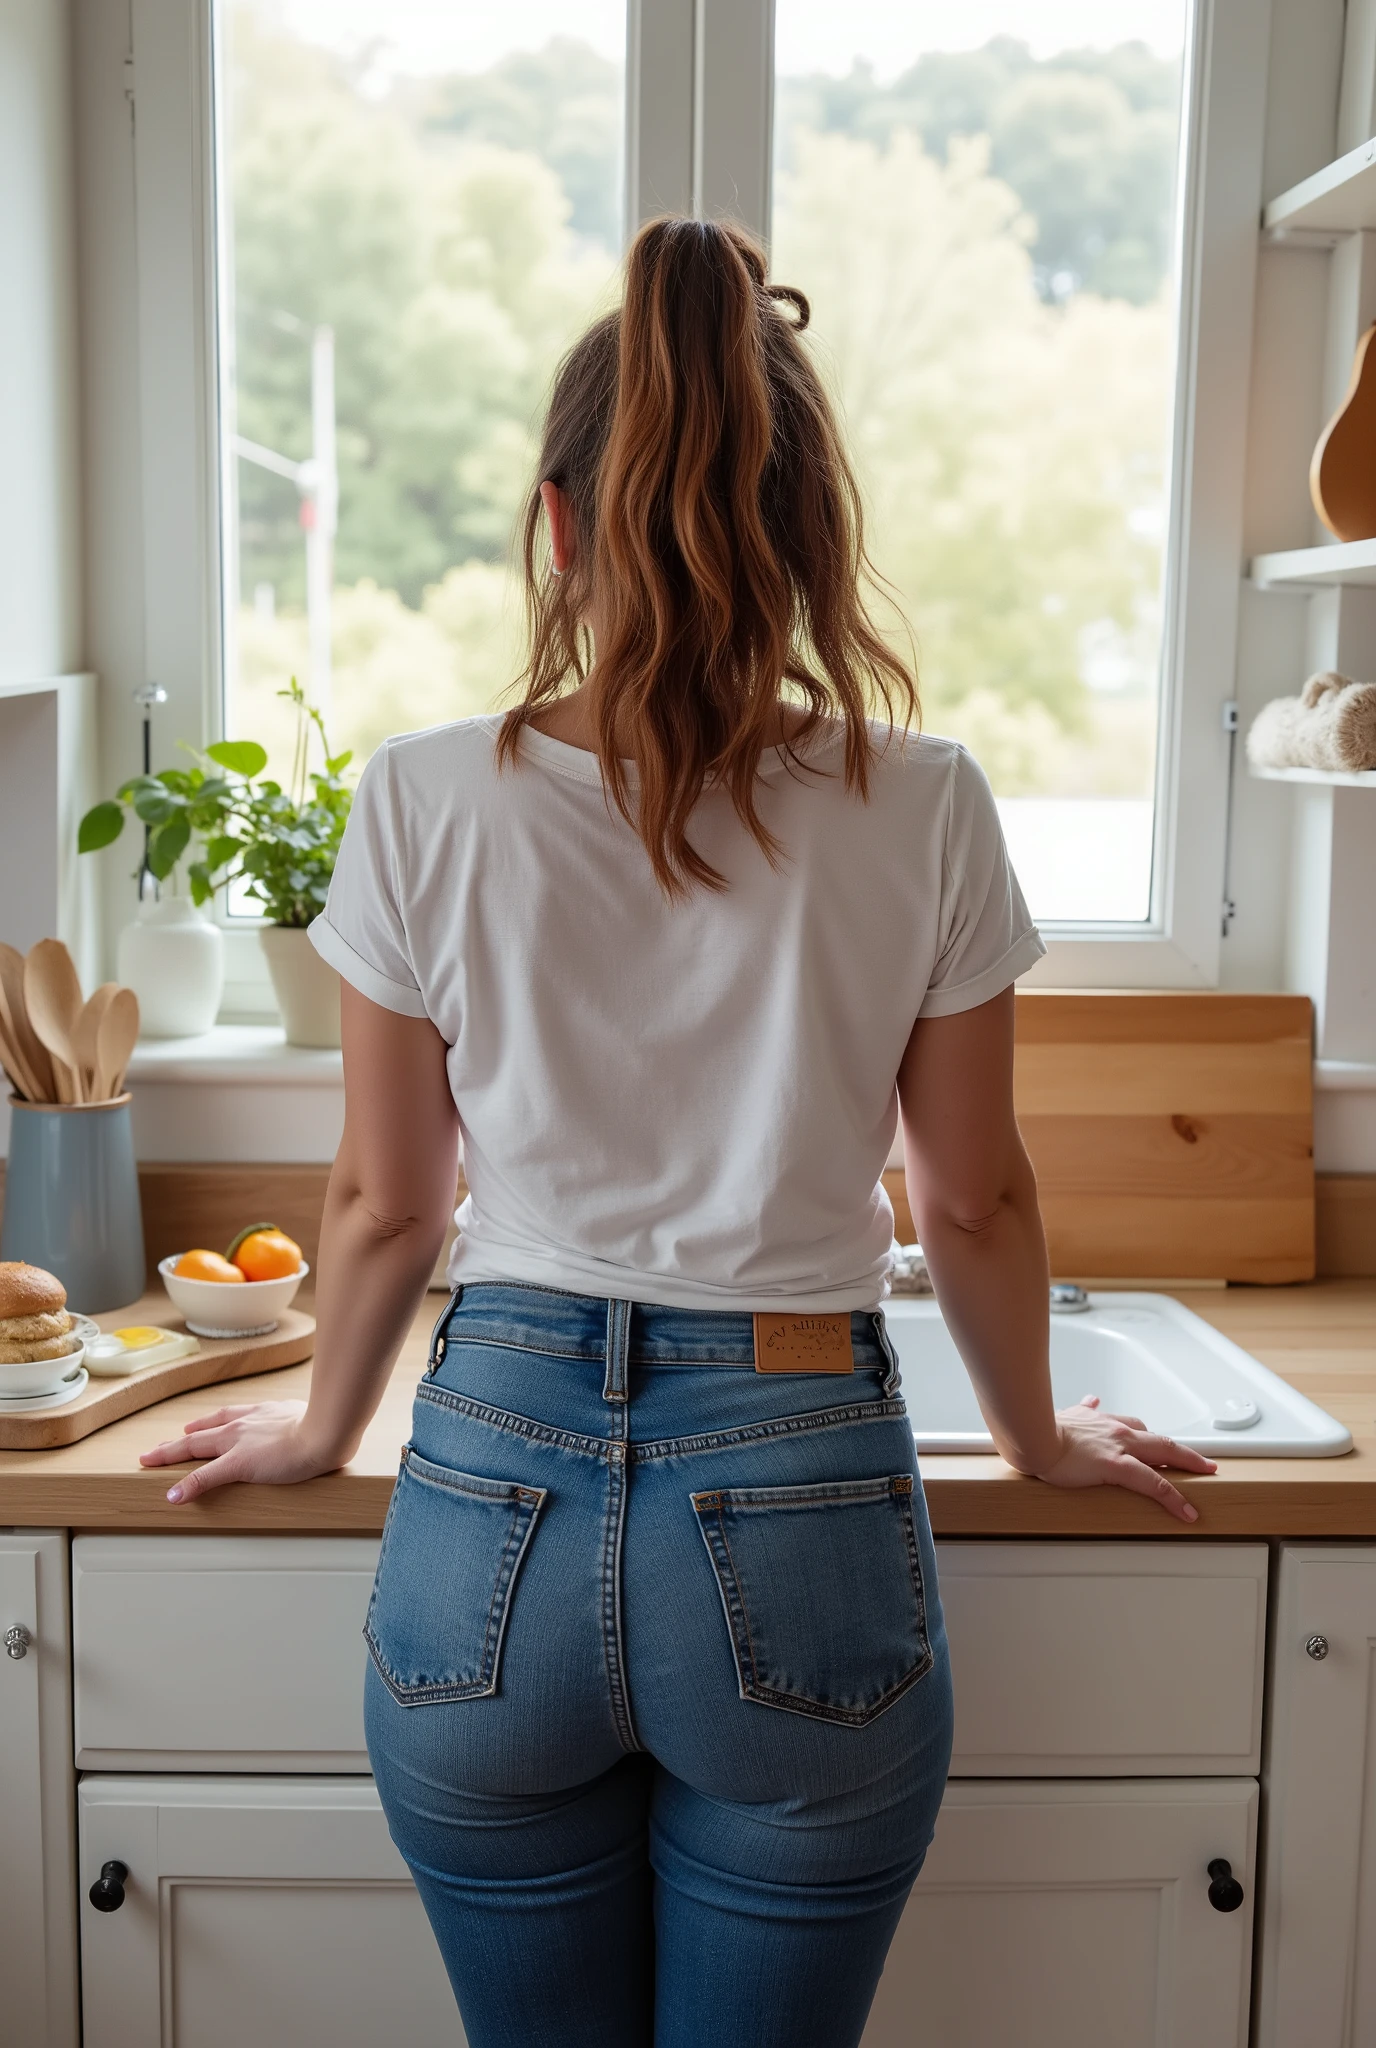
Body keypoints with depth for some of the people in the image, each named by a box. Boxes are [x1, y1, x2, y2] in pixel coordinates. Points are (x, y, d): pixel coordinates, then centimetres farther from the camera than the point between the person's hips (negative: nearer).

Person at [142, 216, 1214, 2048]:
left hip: (497, 1491, 1)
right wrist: (1039, 1438, 21)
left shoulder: (429, 804, -6)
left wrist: (324, 1426, 22)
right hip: (800, 1510, 0)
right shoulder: (922, 810, -7)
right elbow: (976, 1203, 3)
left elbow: (387, 1201, 3)